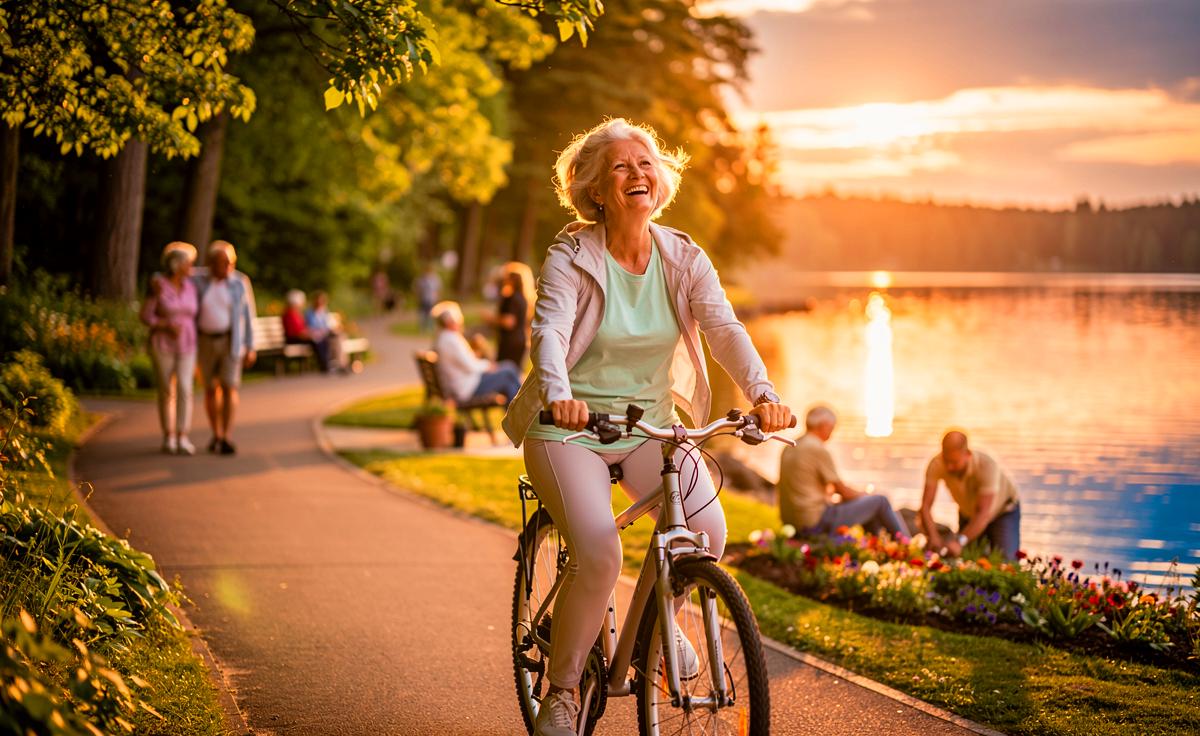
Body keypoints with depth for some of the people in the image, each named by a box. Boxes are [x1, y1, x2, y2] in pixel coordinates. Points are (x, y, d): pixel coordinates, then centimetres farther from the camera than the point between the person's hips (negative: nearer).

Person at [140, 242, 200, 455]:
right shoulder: (158, 286, -9)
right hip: (162, 346, -3)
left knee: (184, 390, -10)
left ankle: (182, 441, -9)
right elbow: (146, 316, -8)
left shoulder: (190, 287, 4)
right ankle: (168, 438, 16)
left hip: (185, 347, 3)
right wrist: (167, 326, -23)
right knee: (167, 392, 2)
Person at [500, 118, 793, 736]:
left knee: (706, 529, -20)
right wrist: (558, 394, -50)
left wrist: (762, 393, -34)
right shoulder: (572, 257, -12)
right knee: (599, 554, -26)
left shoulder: (684, 259, -1)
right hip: (569, 427, -4)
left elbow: (725, 328, -15)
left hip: (649, 423, 4)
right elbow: (550, 331, -28)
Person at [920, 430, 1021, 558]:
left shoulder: (986, 465, -39)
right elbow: (925, 506, -30)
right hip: (969, 513, 3)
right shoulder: (936, 465, -30)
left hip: (1004, 511, -3)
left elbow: (984, 514, -43)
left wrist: (959, 541, -56)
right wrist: (933, 537, -48)